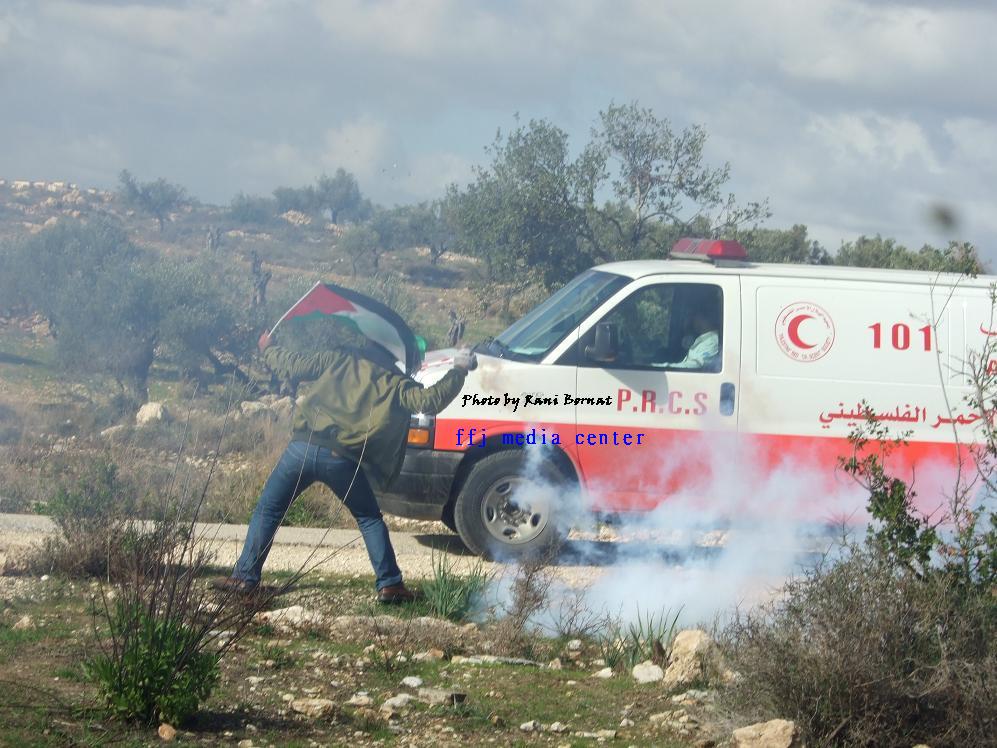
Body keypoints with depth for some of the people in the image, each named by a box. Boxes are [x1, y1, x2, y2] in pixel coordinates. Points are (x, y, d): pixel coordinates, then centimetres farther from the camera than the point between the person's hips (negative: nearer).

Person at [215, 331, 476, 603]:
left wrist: (267, 350, 32)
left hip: (303, 448, 1)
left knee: (267, 510, 17)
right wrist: (459, 370, 10)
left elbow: (293, 366, 13)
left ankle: (245, 577, 13)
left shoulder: (338, 360, 14)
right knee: (369, 519, 18)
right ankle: (389, 585, 10)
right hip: (342, 459, -1)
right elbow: (429, 400, -2)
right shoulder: (394, 382, 10)